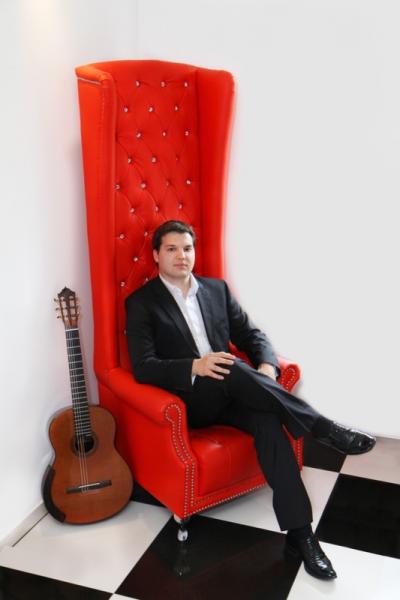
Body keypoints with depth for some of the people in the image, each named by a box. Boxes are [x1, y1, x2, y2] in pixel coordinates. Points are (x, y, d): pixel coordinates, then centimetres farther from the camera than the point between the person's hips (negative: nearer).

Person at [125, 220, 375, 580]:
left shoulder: (217, 289, 13)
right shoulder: (141, 303, -1)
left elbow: (251, 335, 11)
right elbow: (143, 368, -12)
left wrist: (267, 366, -12)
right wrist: (195, 367, -29)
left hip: (229, 395, 4)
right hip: (189, 402, -4)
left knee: (268, 420, -28)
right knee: (232, 368, -34)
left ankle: (299, 533, -23)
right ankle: (322, 428, -26)